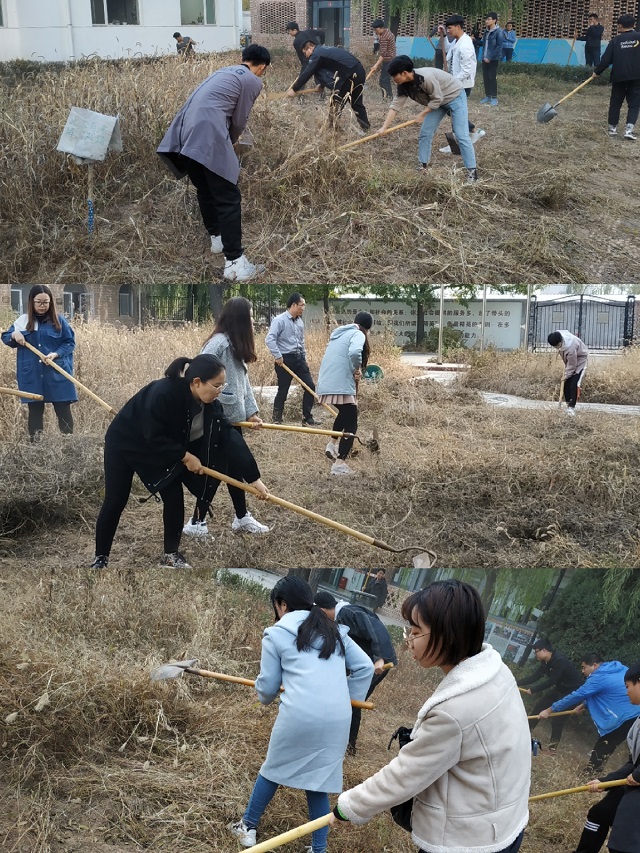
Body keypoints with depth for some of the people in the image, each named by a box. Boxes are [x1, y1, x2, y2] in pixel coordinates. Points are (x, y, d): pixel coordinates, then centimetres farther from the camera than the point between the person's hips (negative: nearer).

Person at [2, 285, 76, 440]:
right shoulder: (23, 321, 6)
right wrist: (14, 335, -11)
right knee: (35, 411, 7)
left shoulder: (59, 320, 1)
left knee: (63, 411, 0)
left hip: (57, 374, -1)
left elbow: (70, 342, 2)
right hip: (32, 376, 2)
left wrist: (56, 354, -15)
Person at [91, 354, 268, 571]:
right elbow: (154, 437, -33)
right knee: (115, 502, 0)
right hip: (124, 443, -6)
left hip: (160, 450, 6)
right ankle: (100, 558, 16)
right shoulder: (163, 393, -38)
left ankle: (171, 555, 11)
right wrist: (185, 456, -24)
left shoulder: (210, 404, -17)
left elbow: (229, 438, -17)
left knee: (174, 497, -4)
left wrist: (254, 478, -19)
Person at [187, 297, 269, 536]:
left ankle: (242, 517, 27)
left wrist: (251, 411, 2)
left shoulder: (236, 346, 11)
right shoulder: (219, 343, -19)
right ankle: (197, 522, 11)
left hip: (232, 417, 9)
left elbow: (243, 380, 10)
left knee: (234, 467, 16)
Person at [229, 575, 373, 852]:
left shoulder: (276, 634, 6)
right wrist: (349, 699, 24)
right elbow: (365, 667, 15)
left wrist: (265, 696, 34)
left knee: (273, 769, 19)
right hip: (337, 719, 3)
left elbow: (268, 686, 11)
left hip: (299, 715, -3)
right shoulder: (335, 630, 19)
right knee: (319, 782, 16)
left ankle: (248, 827, 33)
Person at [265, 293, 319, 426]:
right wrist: (277, 356, -20)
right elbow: (269, 339, -18)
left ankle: (307, 418, 12)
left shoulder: (300, 322, 12)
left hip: (299, 359, 7)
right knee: (283, 390, -2)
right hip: (285, 359, -7)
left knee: (310, 386, 2)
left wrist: (304, 357, 20)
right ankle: (277, 420, 11)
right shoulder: (279, 320, -11)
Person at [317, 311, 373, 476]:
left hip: (326, 384, 8)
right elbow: (354, 352, -26)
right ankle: (339, 464, -6)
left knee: (344, 413, 32)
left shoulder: (339, 333, 21)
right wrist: (357, 369, -8)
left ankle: (331, 444, 23)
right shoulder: (358, 334, -5)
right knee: (351, 424, 2)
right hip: (341, 386, -8)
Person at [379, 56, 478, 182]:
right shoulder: (404, 85, -11)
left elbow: (437, 99, -28)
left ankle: (472, 171, -9)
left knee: (461, 135, -12)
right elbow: (396, 105, -11)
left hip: (455, 97, -8)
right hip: (437, 100, 8)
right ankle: (423, 166, 15)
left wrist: (423, 114, -19)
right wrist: (384, 127, -16)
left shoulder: (426, 77, -36)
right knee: (425, 133, 3)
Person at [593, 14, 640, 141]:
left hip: (619, 76, 0)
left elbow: (606, 60, -3)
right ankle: (629, 130, -11)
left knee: (615, 103, 14)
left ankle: (612, 128, 21)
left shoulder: (616, 40, -1)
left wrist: (597, 71, 8)